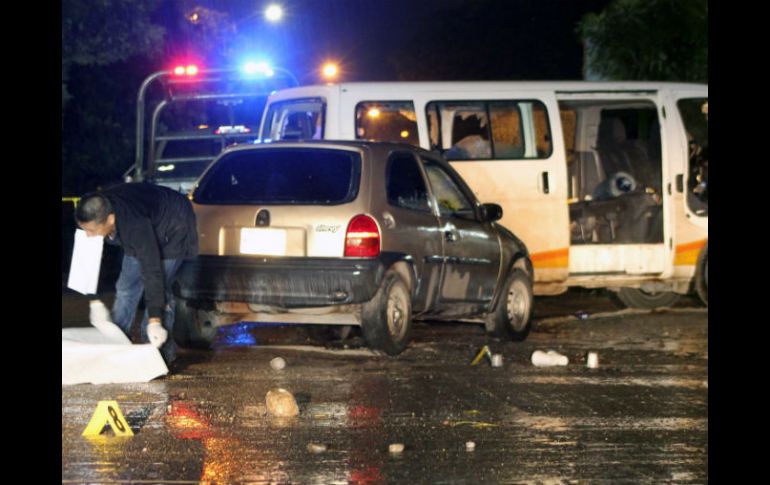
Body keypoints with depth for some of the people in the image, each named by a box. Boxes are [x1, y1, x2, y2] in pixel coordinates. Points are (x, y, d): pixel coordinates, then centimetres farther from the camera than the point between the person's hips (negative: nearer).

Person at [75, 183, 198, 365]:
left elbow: (152, 272, -41)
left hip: (173, 228, -7)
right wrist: (96, 302, -10)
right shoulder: (93, 218, -24)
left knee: (159, 288, -17)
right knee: (126, 287, 3)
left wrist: (154, 321, -40)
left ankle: (161, 350, -12)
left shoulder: (135, 225, -43)